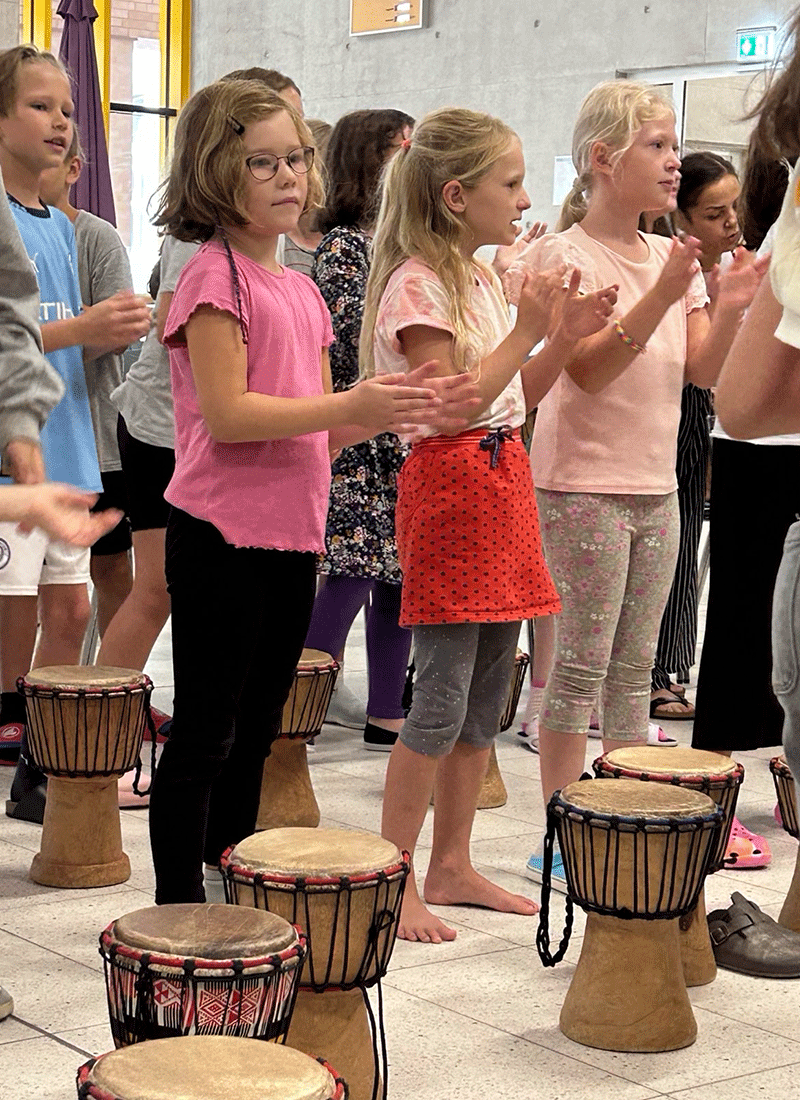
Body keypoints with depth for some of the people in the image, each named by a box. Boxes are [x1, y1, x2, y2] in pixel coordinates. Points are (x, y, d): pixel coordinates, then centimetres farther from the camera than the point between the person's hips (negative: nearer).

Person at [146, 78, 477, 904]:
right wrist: (350, 406, -23)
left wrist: (395, 409, -2)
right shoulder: (214, 275, -10)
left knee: (254, 734, 16)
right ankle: (179, 905, 9)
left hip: (291, 537, 8)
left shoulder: (302, 291, 15)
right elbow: (227, 413, -19)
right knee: (203, 735, -1)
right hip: (221, 536, -8)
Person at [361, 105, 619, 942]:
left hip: (503, 480, 9)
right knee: (442, 701, -6)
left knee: (486, 699, 12)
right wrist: (527, 329, -18)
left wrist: (566, 336, 4)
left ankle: (452, 866, 21)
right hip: (449, 484, -9)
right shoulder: (418, 284, -12)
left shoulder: (484, 279, 15)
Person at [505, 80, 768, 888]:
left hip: (655, 484, 7)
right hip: (583, 485, -7)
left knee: (634, 668, 13)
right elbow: (588, 370, -19)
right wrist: (660, 296, -27)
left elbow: (702, 369, 8)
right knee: (582, 664, -3)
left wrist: (731, 306, -9)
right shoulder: (565, 257, -9)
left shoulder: (672, 257, 11)